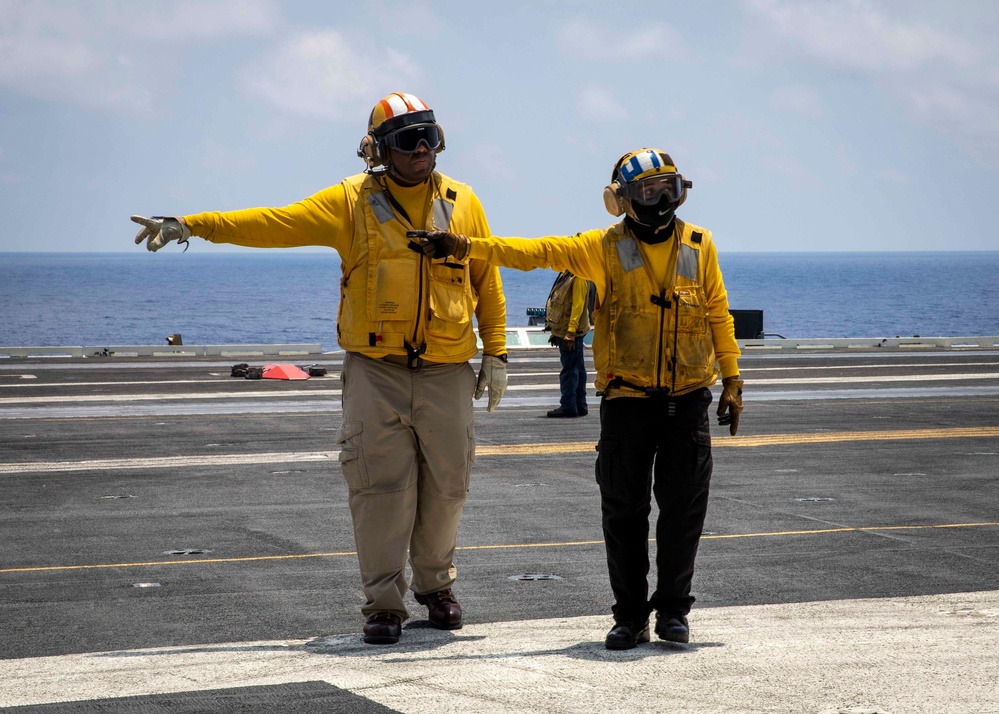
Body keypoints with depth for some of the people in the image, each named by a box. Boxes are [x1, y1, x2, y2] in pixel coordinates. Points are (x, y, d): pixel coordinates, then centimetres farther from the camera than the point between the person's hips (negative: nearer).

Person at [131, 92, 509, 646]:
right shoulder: (352, 203, 0)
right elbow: (276, 223, -6)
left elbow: (487, 282, 13)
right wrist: (191, 225, -15)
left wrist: (495, 353, 7)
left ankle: (435, 585, 28)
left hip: (446, 372, 2)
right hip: (376, 369, -2)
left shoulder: (463, 204, 7)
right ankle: (383, 601, 4)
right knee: (381, 487, -5)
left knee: (445, 485, 7)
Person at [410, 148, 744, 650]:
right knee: (624, 510, 1)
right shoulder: (603, 247, 1)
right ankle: (630, 615, 10)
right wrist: (466, 247, -18)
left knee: (683, 507, 1)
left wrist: (731, 381, 9)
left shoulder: (699, 245, 7)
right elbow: (536, 251, -7)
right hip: (626, 398, -1)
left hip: (688, 399, 1)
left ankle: (673, 609, 13)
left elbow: (718, 313, 13)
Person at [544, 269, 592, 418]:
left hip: (571, 332, -10)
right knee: (577, 368, 12)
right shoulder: (565, 275, 15)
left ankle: (568, 406, -9)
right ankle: (580, 405, 16)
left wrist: (570, 332, -23)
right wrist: (555, 330, 21)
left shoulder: (579, 278, -13)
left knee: (570, 368, -9)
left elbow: (578, 305, -19)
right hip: (563, 331, 10)